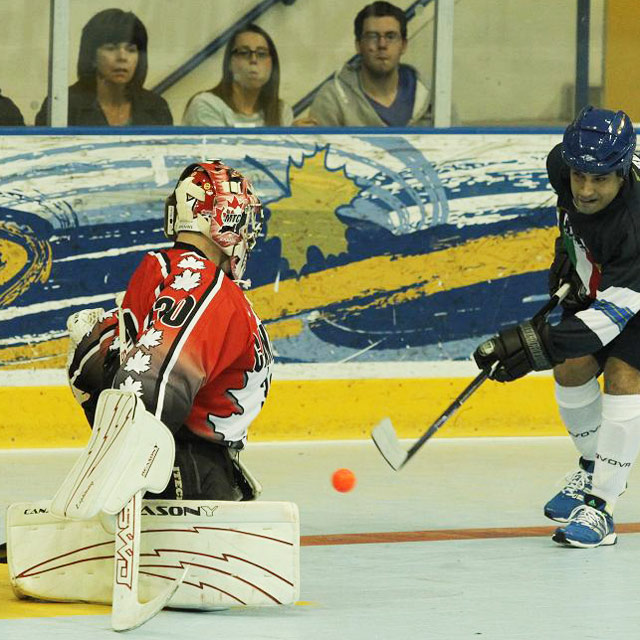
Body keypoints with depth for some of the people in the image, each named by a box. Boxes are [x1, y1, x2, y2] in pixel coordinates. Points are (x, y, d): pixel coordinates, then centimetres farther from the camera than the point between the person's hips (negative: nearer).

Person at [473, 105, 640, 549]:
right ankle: (595, 468, 28)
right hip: (597, 275, 7)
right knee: (572, 367, 2)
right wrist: (568, 242, 2)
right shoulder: (564, 163, -24)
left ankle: (601, 507, -18)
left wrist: (537, 345, -52)